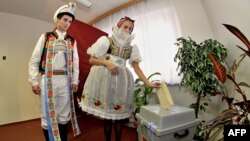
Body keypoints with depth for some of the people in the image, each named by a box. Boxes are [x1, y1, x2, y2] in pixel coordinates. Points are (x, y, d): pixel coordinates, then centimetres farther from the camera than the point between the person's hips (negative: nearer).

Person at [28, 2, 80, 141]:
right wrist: (34, 81, -5)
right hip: (48, 79, -1)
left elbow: (75, 61, 7)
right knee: (48, 116, 6)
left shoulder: (72, 41, 12)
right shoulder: (45, 37, 7)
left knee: (64, 115, 11)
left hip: (65, 80, 2)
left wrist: (75, 80, 1)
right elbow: (34, 60, 3)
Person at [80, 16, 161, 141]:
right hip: (105, 79, -2)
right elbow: (91, 60, 1)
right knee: (106, 115, 5)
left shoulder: (131, 48, 11)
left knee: (119, 115, 7)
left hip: (122, 81, 3)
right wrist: (106, 62, -16)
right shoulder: (106, 40, 2)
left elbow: (137, 68, 3)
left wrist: (148, 83, -8)